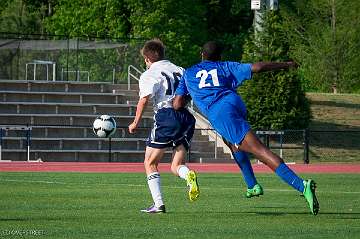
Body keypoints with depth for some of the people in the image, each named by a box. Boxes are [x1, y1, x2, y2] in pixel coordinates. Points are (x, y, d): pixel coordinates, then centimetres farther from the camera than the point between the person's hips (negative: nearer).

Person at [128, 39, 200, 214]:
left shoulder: (149, 74, 3)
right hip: (186, 117, 5)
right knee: (176, 167, 9)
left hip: (166, 116, -5)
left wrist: (135, 123, -6)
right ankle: (188, 175, -27)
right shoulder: (180, 71, 21)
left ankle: (158, 203, -3)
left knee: (150, 163, 8)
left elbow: (145, 99, -10)